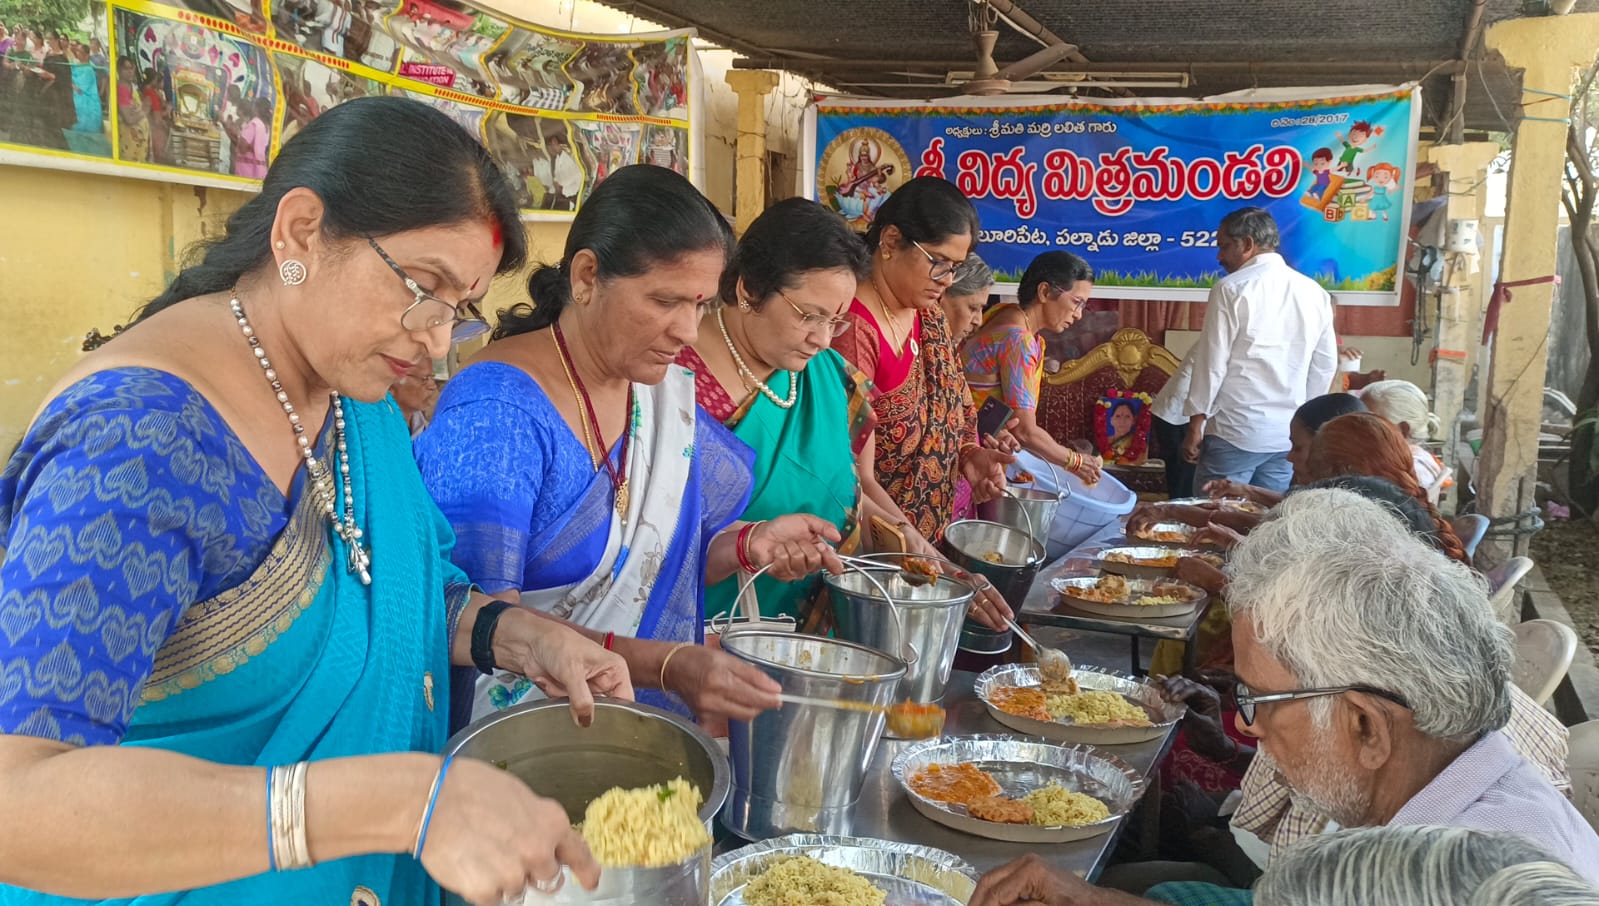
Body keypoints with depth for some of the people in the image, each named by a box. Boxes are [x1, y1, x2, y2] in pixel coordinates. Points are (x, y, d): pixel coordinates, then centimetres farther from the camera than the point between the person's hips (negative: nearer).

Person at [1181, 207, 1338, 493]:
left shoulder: (1231, 289, -8)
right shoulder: (1315, 292, 8)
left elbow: (1212, 362, -9)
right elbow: (1325, 366, 11)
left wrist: (1195, 425, -4)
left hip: (1234, 431, -5)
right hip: (1289, 435, 6)